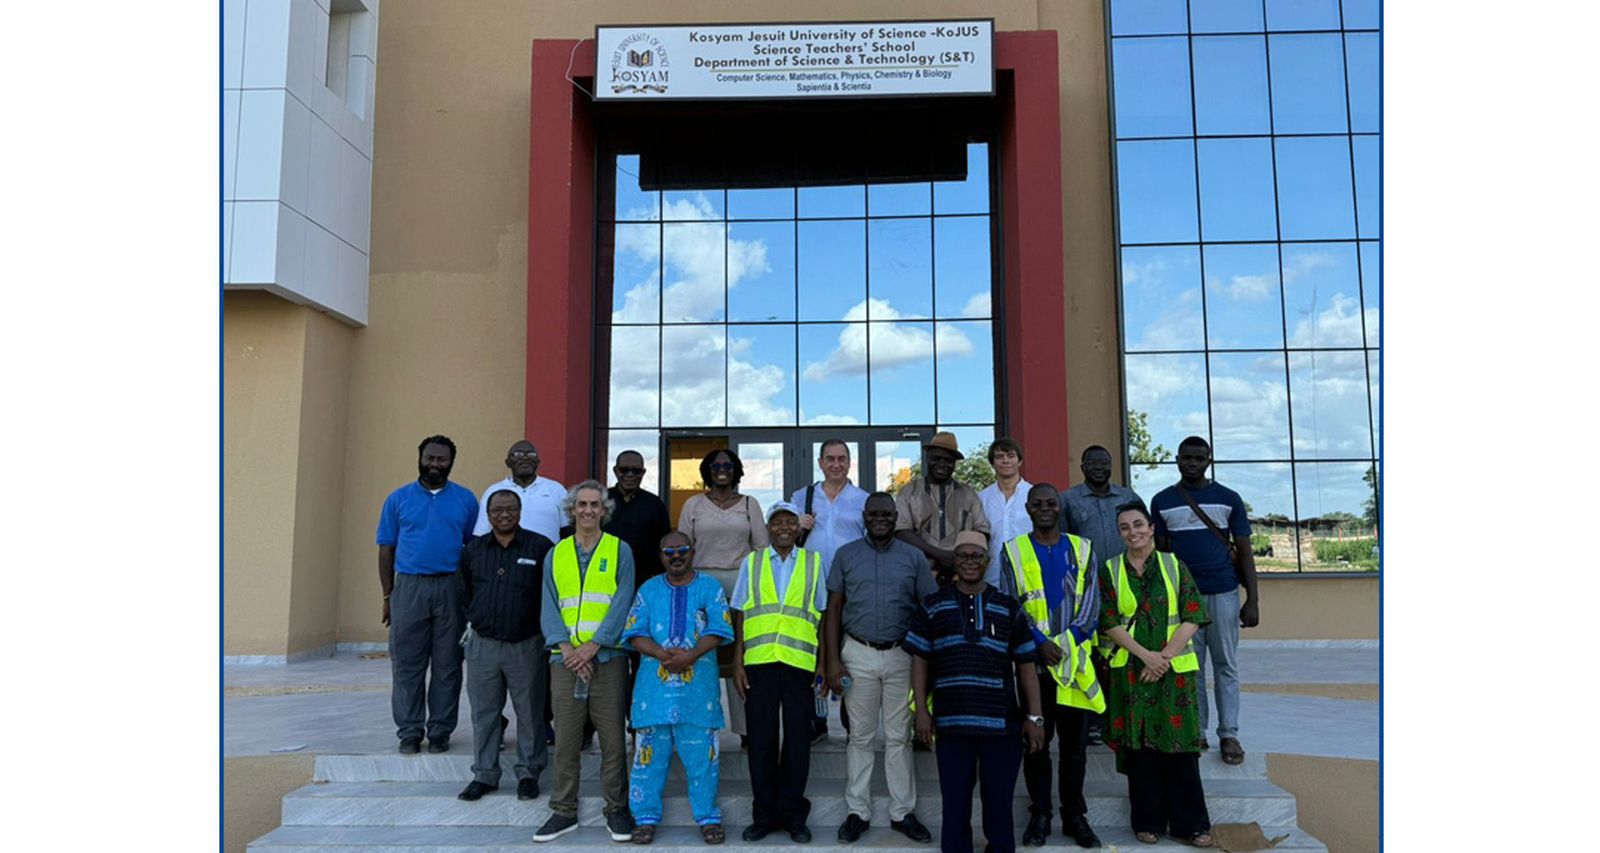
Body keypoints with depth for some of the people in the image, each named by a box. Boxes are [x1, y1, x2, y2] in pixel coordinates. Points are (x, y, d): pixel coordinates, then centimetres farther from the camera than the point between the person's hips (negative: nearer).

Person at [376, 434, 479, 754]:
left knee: (447, 664, 5)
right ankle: (409, 732, 13)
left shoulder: (465, 500, 7)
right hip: (409, 587, 0)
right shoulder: (398, 499, 7)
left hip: (451, 588, 0)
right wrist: (387, 596, 4)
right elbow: (386, 549, 8)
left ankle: (440, 731, 15)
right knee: (407, 664, 3)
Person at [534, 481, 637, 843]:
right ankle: (564, 811, 17)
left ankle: (616, 809, 15)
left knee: (612, 738, 3)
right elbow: (550, 608, 5)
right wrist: (567, 648, -9)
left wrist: (591, 647, -12)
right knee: (566, 739, 6)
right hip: (566, 659, 2)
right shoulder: (556, 554, 11)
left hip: (607, 657, -2)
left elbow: (621, 604, -5)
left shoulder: (620, 551, 3)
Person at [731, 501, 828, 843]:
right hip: (759, 662, 0)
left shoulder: (814, 562, 11)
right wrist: (737, 663, 2)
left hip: (800, 662, 0)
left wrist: (822, 663, 4)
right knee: (761, 739, 4)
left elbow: (823, 618, 10)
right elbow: (739, 617, 9)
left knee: (798, 739, 3)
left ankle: (793, 814, 16)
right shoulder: (751, 562, 11)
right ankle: (764, 814, 15)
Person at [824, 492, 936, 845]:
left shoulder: (914, 558, 4)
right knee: (860, 737, 7)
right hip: (858, 655, 0)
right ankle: (858, 812, 17)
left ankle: (902, 812, 17)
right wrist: (832, 660, -4)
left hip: (902, 656, 0)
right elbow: (833, 609, 3)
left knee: (899, 737, 7)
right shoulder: (846, 555, 4)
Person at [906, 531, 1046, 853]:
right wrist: (921, 710, 0)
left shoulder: (1009, 608, 9)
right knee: (955, 807, 8)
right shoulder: (933, 606, 6)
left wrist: (1034, 717, 4)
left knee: (999, 806, 10)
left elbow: (1025, 665, 9)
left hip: (1003, 724, 1)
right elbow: (919, 660, 7)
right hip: (952, 723, 0)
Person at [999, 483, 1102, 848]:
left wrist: (1065, 642, -10)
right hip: (1032, 661, -1)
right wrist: (1040, 642, -12)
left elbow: (1091, 604, 3)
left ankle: (1075, 815, 17)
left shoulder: (1082, 549, 10)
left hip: (1076, 661, 1)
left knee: (1075, 743, 6)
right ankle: (1039, 815, 15)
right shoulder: (1013, 551, 4)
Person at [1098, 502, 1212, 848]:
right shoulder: (1110, 570, 4)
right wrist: (1146, 655, -12)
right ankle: (1148, 822, 14)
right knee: (1139, 745, 3)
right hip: (1130, 671, 0)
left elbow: (1192, 618, -1)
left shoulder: (1174, 565, 5)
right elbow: (1109, 623, -2)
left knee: (1179, 745, 1)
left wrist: (1165, 656, -11)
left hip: (1175, 669, 0)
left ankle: (1190, 823, 12)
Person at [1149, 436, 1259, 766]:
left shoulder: (1228, 499, 4)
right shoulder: (1163, 501, 6)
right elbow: (1160, 552, 9)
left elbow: (1244, 550, 4)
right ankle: (1196, 733, 14)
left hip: (1224, 593, 0)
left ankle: (1229, 735, 11)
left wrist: (1253, 599, -2)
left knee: (1226, 665, 4)